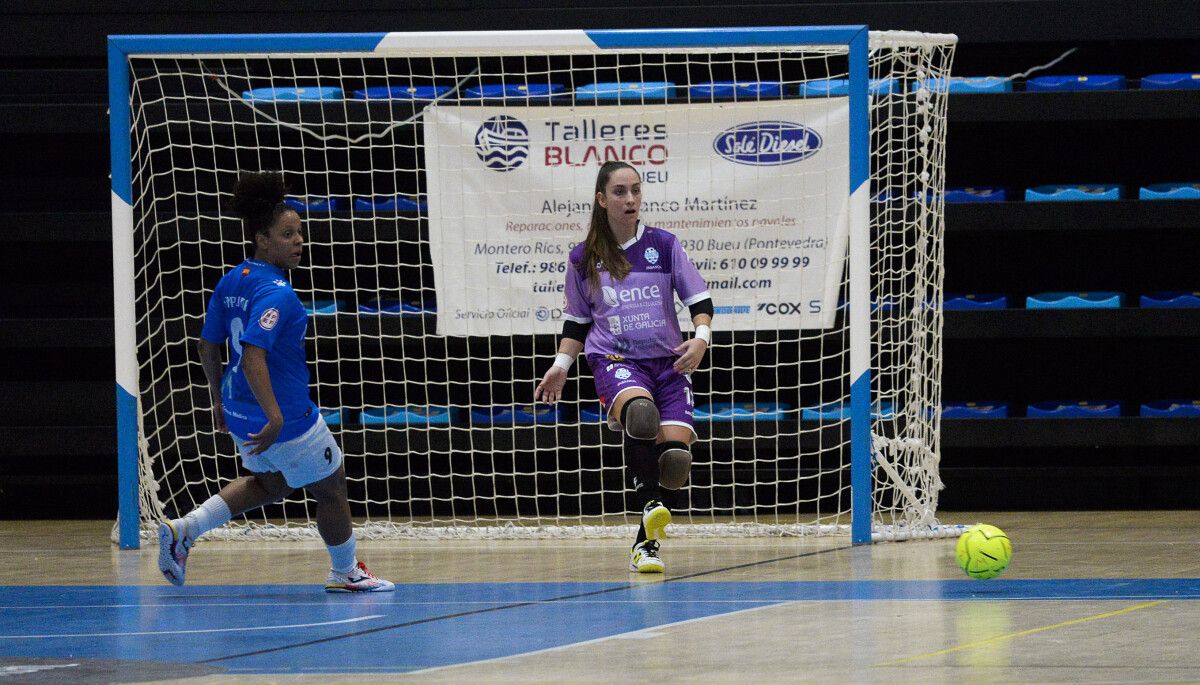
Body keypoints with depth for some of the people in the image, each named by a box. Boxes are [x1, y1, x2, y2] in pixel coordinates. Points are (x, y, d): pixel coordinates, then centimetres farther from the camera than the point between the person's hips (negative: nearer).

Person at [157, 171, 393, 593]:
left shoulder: (231, 282, 3)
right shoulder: (276, 294, -24)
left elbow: (208, 346, 11)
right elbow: (253, 356, -33)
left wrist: (219, 399, 22)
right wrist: (276, 418, -34)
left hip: (240, 412, 9)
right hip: (288, 416, -9)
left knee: (270, 483, 30)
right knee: (331, 489, 13)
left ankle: (184, 530, 16)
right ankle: (345, 573, 30)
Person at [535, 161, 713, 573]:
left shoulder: (663, 245, 5)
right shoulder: (583, 259, 8)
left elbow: (699, 299, 8)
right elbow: (577, 319, 19)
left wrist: (701, 338, -9)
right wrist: (561, 365, 10)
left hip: (668, 359, 1)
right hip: (613, 359, -1)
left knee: (676, 450, -16)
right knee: (639, 409, -38)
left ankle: (647, 540, -1)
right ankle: (650, 504, -37)